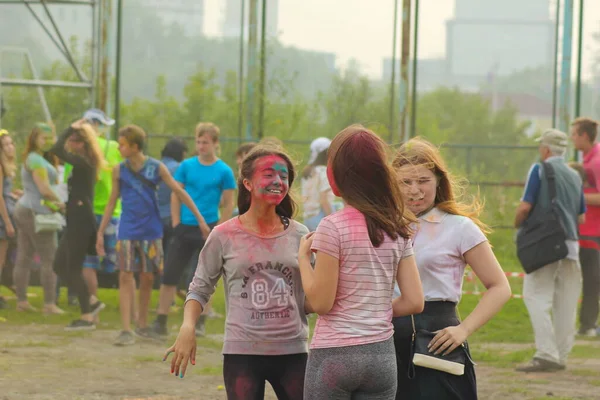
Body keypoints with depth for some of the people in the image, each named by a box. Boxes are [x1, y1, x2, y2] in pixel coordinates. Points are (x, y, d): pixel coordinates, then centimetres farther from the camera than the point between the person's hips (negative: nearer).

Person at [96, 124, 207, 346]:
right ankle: (126, 330, -11)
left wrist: (200, 218, -2)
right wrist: (100, 232, 8)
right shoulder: (119, 170, 2)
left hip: (150, 231, 0)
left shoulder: (156, 168, -3)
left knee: (147, 278, 8)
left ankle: (142, 324, 25)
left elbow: (179, 192, 1)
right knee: (126, 277, -9)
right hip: (127, 231, 0)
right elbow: (112, 202, 9)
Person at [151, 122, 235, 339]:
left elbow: (229, 204, 0)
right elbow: (175, 196, 7)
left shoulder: (224, 171, -2)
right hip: (184, 228, 2)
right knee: (169, 275, -1)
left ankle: (200, 323, 15)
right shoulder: (186, 166, 3)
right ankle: (160, 322, 3)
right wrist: (176, 225, -1)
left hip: (208, 229, -2)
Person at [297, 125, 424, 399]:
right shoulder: (396, 230, 6)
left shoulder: (333, 227, -11)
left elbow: (320, 302, -11)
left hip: (334, 355, -5)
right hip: (381, 354, 5)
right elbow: (414, 302, 4)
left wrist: (303, 257, 2)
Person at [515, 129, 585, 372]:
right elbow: (582, 218, 14)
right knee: (565, 302, 8)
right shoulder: (575, 176, 14)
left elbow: (525, 207, -10)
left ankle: (547, 355, -18)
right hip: (571, 243, 6)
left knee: (537, 297, -7)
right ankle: (561, 356, 11)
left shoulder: (540, 170, -4)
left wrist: (517, 226, 8)